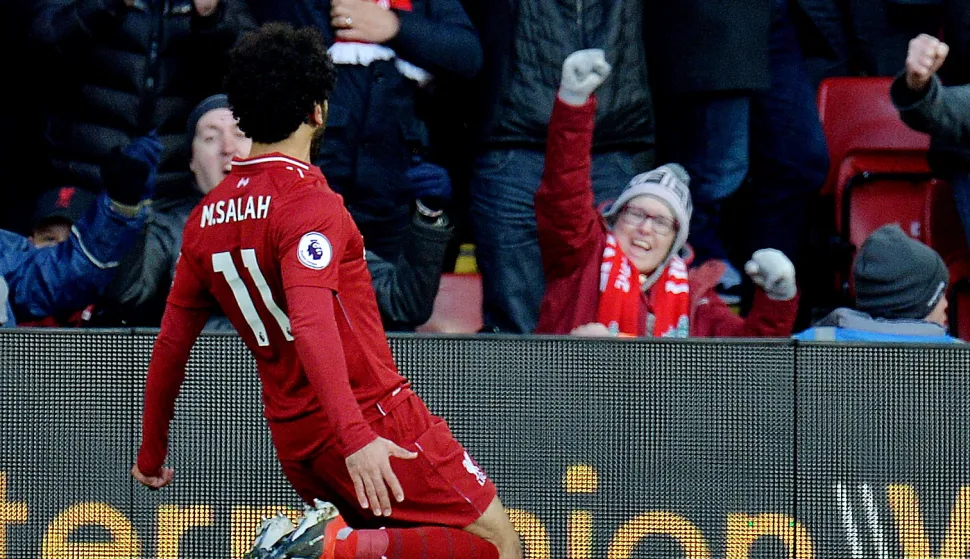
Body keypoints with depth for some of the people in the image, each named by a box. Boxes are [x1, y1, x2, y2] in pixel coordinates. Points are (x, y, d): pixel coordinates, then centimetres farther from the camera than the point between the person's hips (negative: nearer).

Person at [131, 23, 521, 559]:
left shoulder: (207, 217, 9)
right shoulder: (308, 202, -14)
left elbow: (171, 344, 14)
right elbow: (312, 325, -28)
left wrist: (151, 456, 26)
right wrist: (357, 439, -37)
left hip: (295, 442, 8)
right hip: (371, 414, -8)